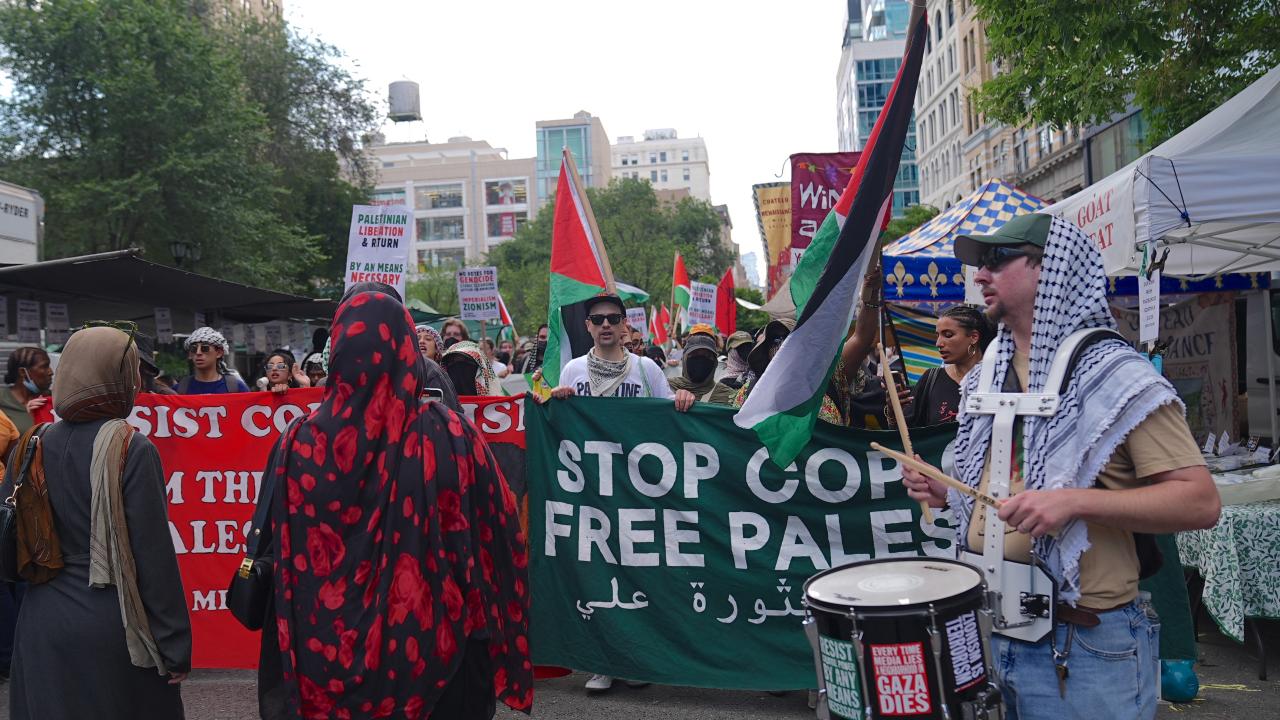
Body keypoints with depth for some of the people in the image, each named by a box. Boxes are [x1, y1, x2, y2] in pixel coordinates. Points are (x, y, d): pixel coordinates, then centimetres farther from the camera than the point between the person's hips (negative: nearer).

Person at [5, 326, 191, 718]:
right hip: (111, 626, -5)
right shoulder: (132, 450, -15)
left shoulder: (36, 447, -1)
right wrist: (175, 644, -9)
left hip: (43, 625, 5)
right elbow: (154, 552, -15)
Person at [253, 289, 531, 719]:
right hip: (433, 652, -2)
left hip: (328, 649, 2)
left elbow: (270, 548, 1)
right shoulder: (452, 438, -16)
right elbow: (502, 541, -12)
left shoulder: (299, 444, -10)